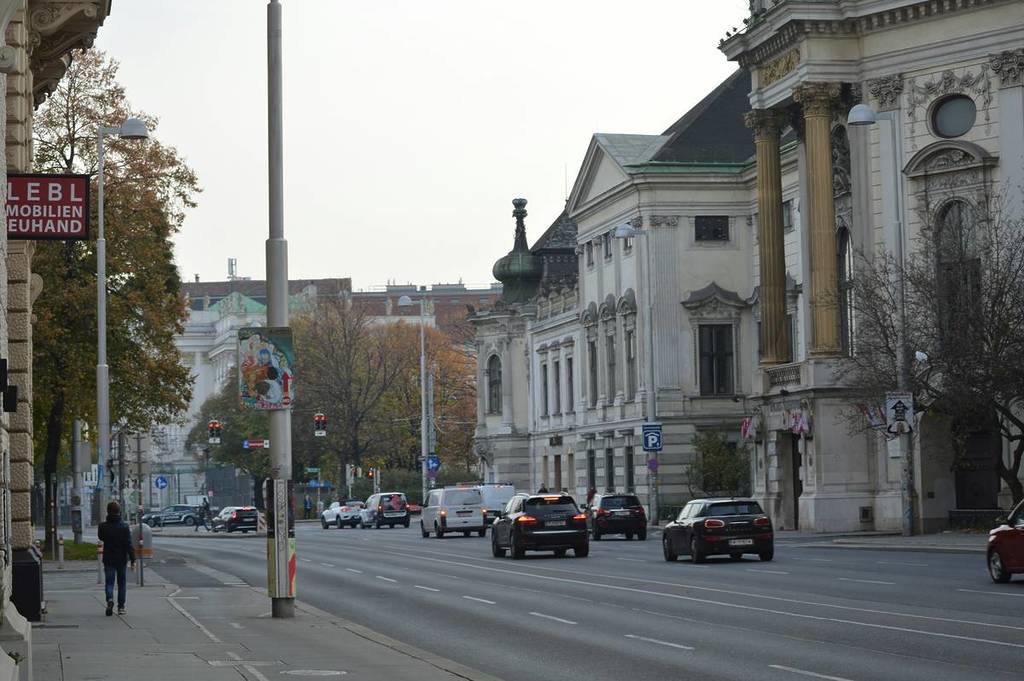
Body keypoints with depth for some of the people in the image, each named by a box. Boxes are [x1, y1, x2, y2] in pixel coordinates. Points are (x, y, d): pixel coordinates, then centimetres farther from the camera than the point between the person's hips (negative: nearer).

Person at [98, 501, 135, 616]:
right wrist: (133, 560, -9)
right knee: (122, 582, 12)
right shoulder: (124, 526, -10)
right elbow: (129, 544, -12)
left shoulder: (103, 526, -8)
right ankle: (121, 607, 14)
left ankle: (110, 599, -24)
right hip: (122, 559, 0)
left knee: (109, 582, 4)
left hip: (108, 559, 0)